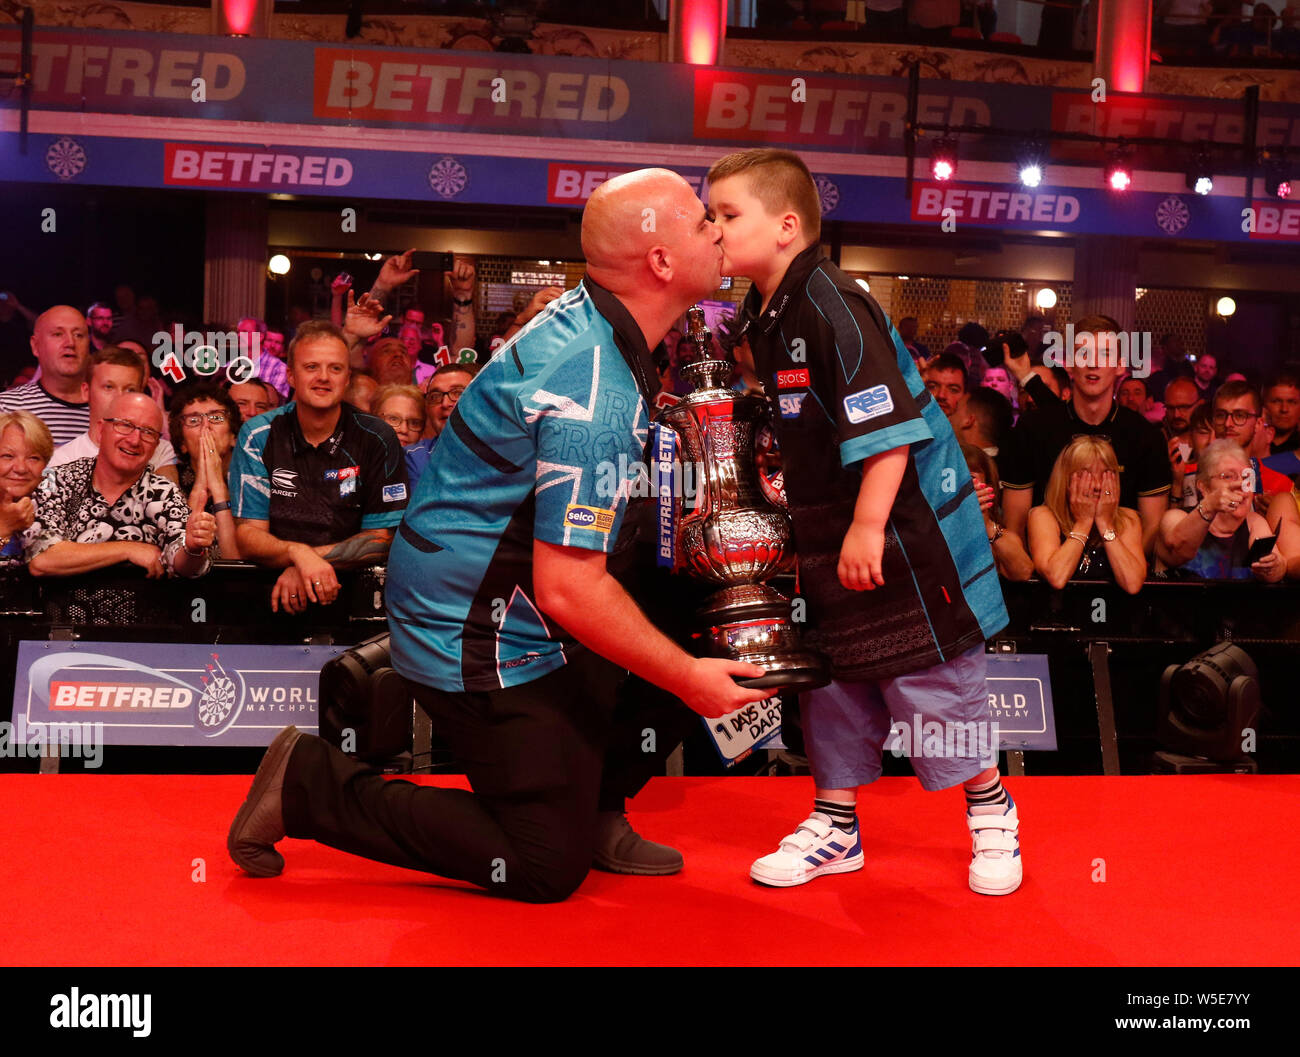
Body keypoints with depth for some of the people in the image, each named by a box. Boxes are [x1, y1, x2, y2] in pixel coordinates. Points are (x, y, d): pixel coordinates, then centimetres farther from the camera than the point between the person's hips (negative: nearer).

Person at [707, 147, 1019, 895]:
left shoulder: (832, 305, -20)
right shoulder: (763, 321, 9)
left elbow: (886, 427, -25)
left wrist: (867, 526, -25)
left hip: (902, 522, -9)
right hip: (831, 529, 9)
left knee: (930, 669, 2)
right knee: (833, 675, 13)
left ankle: (991, 811, 22)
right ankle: (835, 823, 26)